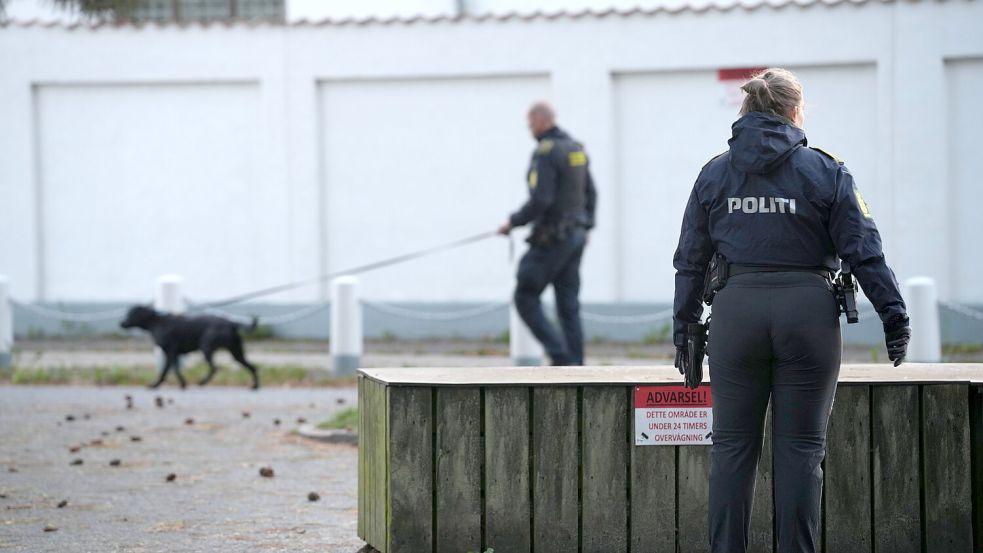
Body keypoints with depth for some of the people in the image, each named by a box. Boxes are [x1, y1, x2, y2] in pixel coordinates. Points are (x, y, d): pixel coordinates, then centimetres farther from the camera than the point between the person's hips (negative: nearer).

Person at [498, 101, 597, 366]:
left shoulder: (546, 153, -16)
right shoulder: (576, 149, 11)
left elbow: (540, 201, -23)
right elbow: (590, 193, 17)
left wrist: (513, 222, -10)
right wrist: (584, 226, 25)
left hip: (551, 239, -9)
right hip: (576, 235, 9)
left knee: (526, 298, 0)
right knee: (569, 304, 8)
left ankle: (560, 356, -9)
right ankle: (575, 367, 5)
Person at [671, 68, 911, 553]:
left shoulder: (714, 173, 7)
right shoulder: (825, 172, 0)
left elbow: (691, 259, 9)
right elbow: (863, 252, -3)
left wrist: (683, 327, 15)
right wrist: (894, 316, 1)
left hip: (736, 311, 2)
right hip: (807, 310, -2)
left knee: (732, 445, 7)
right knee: (800, 448, 3)